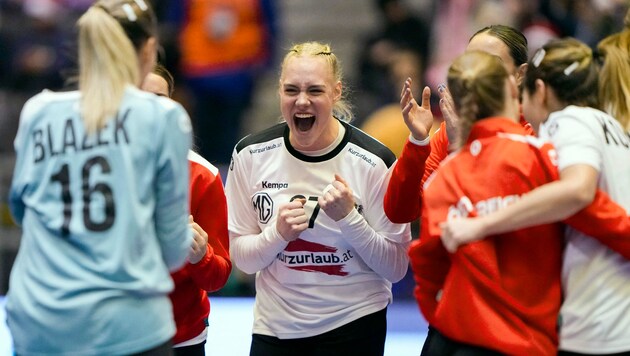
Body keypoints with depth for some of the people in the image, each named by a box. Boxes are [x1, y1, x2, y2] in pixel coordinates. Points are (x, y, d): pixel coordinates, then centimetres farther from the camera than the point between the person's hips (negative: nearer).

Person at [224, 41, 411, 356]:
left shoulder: (373, 161, -13)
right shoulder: (252, 154, -6)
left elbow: (396, 268, -9)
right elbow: (240, 257, -1)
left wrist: (348, 217, -21)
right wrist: (278, 233, -19)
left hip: (353, 326, -2)